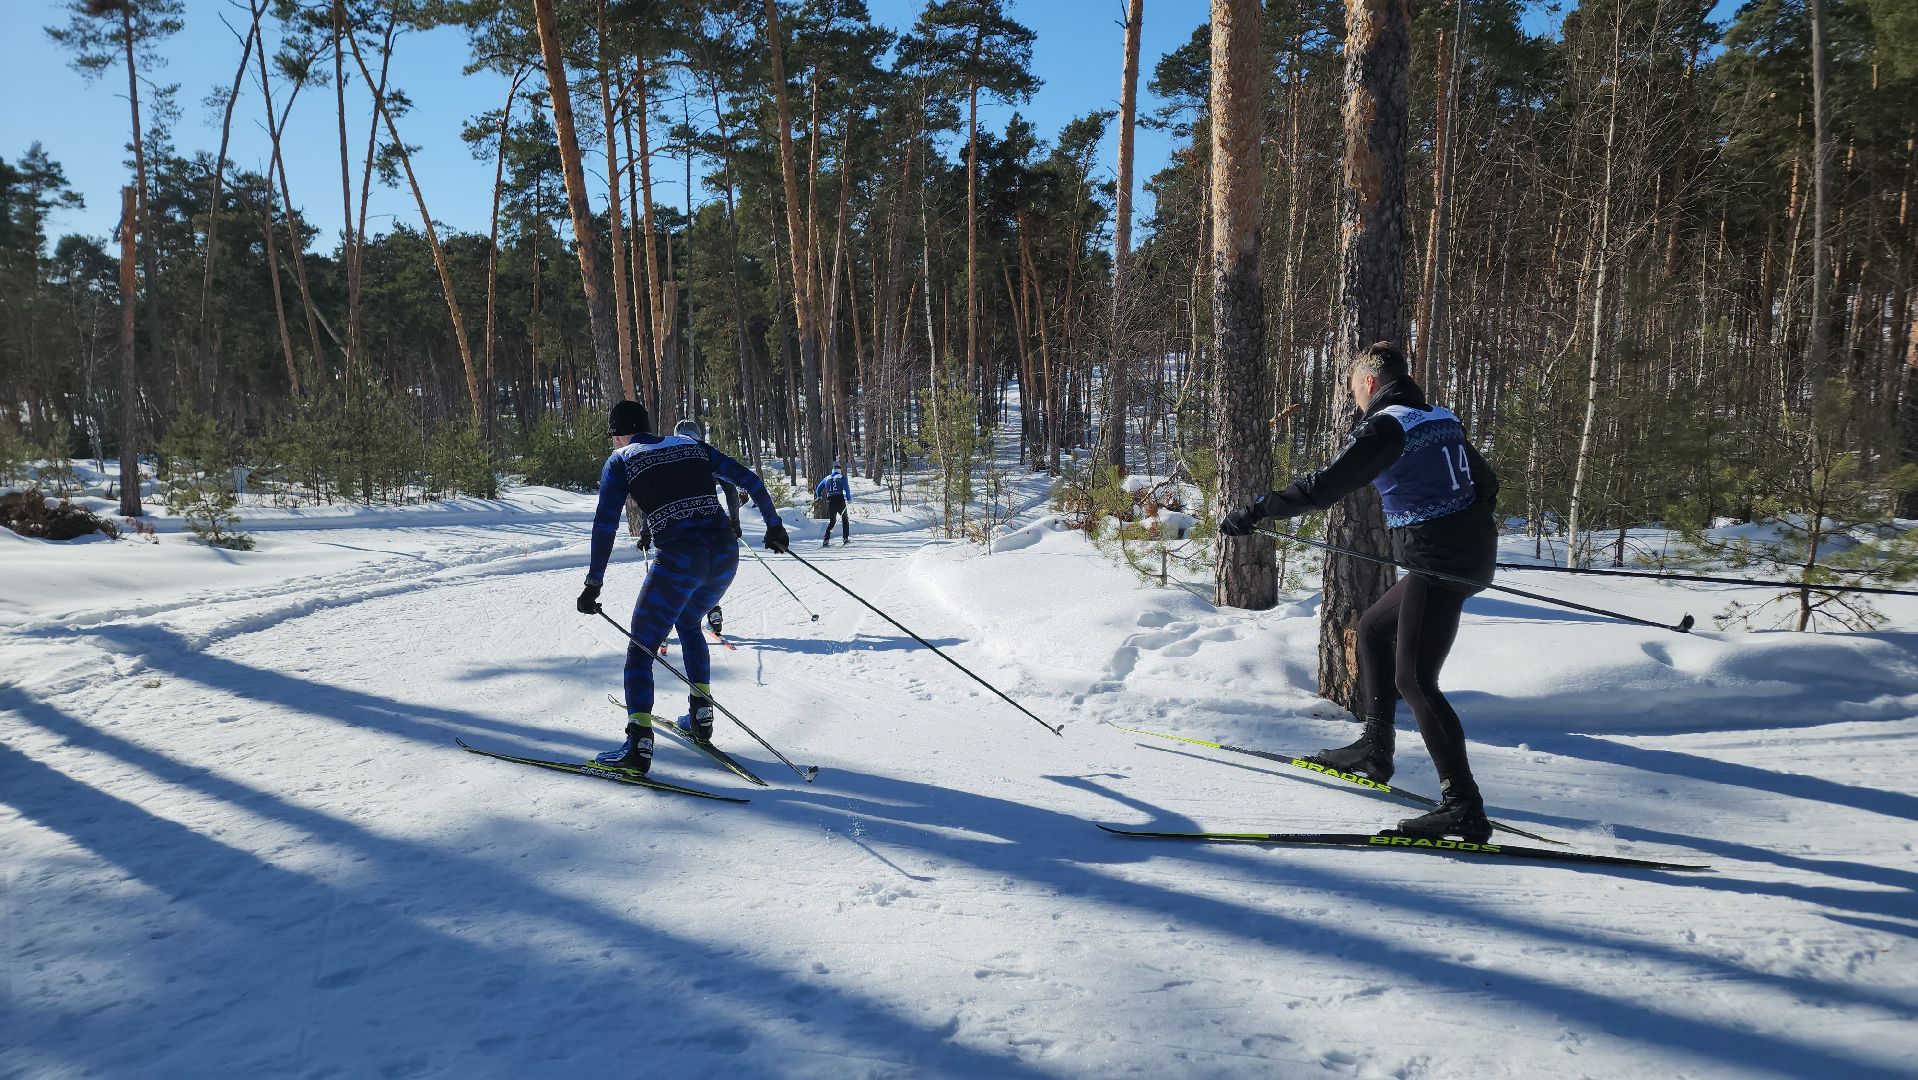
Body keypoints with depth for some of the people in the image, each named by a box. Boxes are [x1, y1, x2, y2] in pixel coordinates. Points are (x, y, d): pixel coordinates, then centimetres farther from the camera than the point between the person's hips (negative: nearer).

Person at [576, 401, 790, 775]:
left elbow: (606, 524, -1)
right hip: (725, 553, 5)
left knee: (640, 649, 6)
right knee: (688, 623, 32)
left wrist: (593, 584, 2)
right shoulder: (692, 445, 19)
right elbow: (748, 480, 17)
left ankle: (639, 743, -9)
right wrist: (773, 524, 27)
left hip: (678, 559, -5)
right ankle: (701, 715, 31)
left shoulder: (620, 461, 8)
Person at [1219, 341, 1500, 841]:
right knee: (1373, 627, 23)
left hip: (1437, 560, -10)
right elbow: (1487, 482, 22)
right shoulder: (1441, 421, 15)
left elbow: (1324, 487, -19)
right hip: (1473, 551, 10)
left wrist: (1257, 511, -15)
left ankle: (1464, 806, -14)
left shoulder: (1385, 426, -11)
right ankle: (1374, 749, 29)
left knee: (1413, 679, -10)